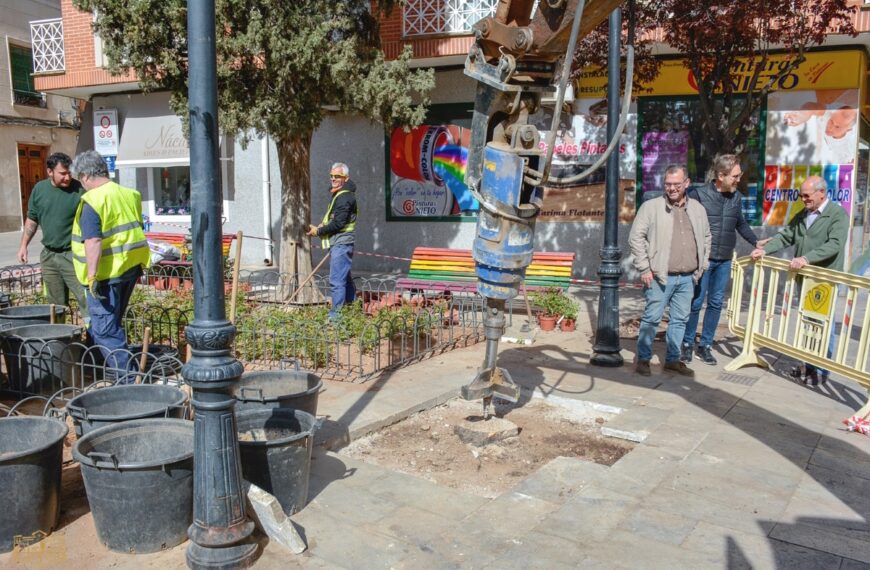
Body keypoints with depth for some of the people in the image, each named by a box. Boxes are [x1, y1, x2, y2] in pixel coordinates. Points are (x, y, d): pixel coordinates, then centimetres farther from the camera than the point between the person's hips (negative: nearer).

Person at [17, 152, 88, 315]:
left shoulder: (80, 190, -10)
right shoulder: (39, 189, 5)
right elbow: (32, 219, 17)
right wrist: (23, 245, 13)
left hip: (73, 254, -5)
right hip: (48, 255, 5)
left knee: (85, 299, -10)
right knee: (56, 303, 14)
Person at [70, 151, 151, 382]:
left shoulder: (92, 201, -15)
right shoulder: (129, 194, 9)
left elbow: (93, 241, -22)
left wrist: (92, 276, -20)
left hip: (107, 272, -8)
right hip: (132, 266, 8)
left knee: (104, 329, -1)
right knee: (111, 323, 21)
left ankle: (127, 378, -3)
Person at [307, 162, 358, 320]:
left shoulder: (344, 197, -15)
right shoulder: (340, 194, 19)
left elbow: (338, 223, -21)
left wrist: (319, 231, -11)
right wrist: (323, 226, 9)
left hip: (341, 243, -11)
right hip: (338, 243, 11)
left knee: (336, 281, -12)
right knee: (345, 279, 18)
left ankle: (336, 315, -10)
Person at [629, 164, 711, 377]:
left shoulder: (697, 209, 12)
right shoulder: (651, 207, -4)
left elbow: (706, 238, 23)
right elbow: (636, 238, -6)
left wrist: (702, 266, 15)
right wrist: (644, 268, -9)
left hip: (687, 278, 5)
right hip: (660, 276, -5)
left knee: (680, 320, 11)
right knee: (652, 318, -2)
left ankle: (673, 359, 22)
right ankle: (643, 359, 9)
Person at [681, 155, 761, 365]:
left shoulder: (736, 197, 8)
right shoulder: (699, 195, -5)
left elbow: (741, 224, 21)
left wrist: (756, 241, 8)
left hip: (725, 261, 5)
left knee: (716, 303, 8)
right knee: (696, 302, 0)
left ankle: (705, 345, 18)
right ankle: (688, 344, 13)